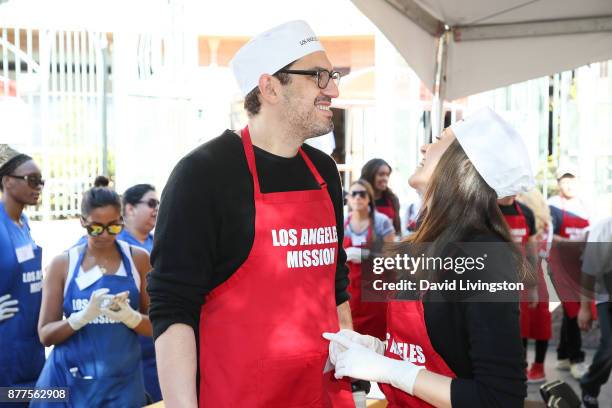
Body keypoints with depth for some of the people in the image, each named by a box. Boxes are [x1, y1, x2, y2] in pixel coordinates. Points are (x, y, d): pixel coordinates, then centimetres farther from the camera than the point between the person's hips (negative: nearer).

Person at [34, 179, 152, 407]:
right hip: (68, 380, 0)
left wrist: (130, 316, -18)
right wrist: (84, 316, -19)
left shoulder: (138, 259, 0)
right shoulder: (62, 264, -1)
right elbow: (45, 335, -2)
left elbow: (156, 325, 2)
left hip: (122, 381, 0)